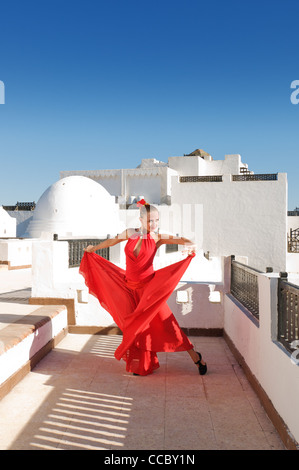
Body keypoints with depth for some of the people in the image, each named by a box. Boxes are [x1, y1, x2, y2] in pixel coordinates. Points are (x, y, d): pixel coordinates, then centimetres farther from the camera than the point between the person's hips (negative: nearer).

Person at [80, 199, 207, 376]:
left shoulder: (157, 237, -8)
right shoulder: (130, 233, -1)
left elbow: (177, 239, -24)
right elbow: (113, 240, 19)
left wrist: (190, 244, -46)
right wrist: (94, 248, 29)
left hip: (149, 286, -3)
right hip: (129, 286, 3)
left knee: (166, 321, -3)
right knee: (134, 325, 7)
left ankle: (195, 357, 13)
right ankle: (140, 364, 27)